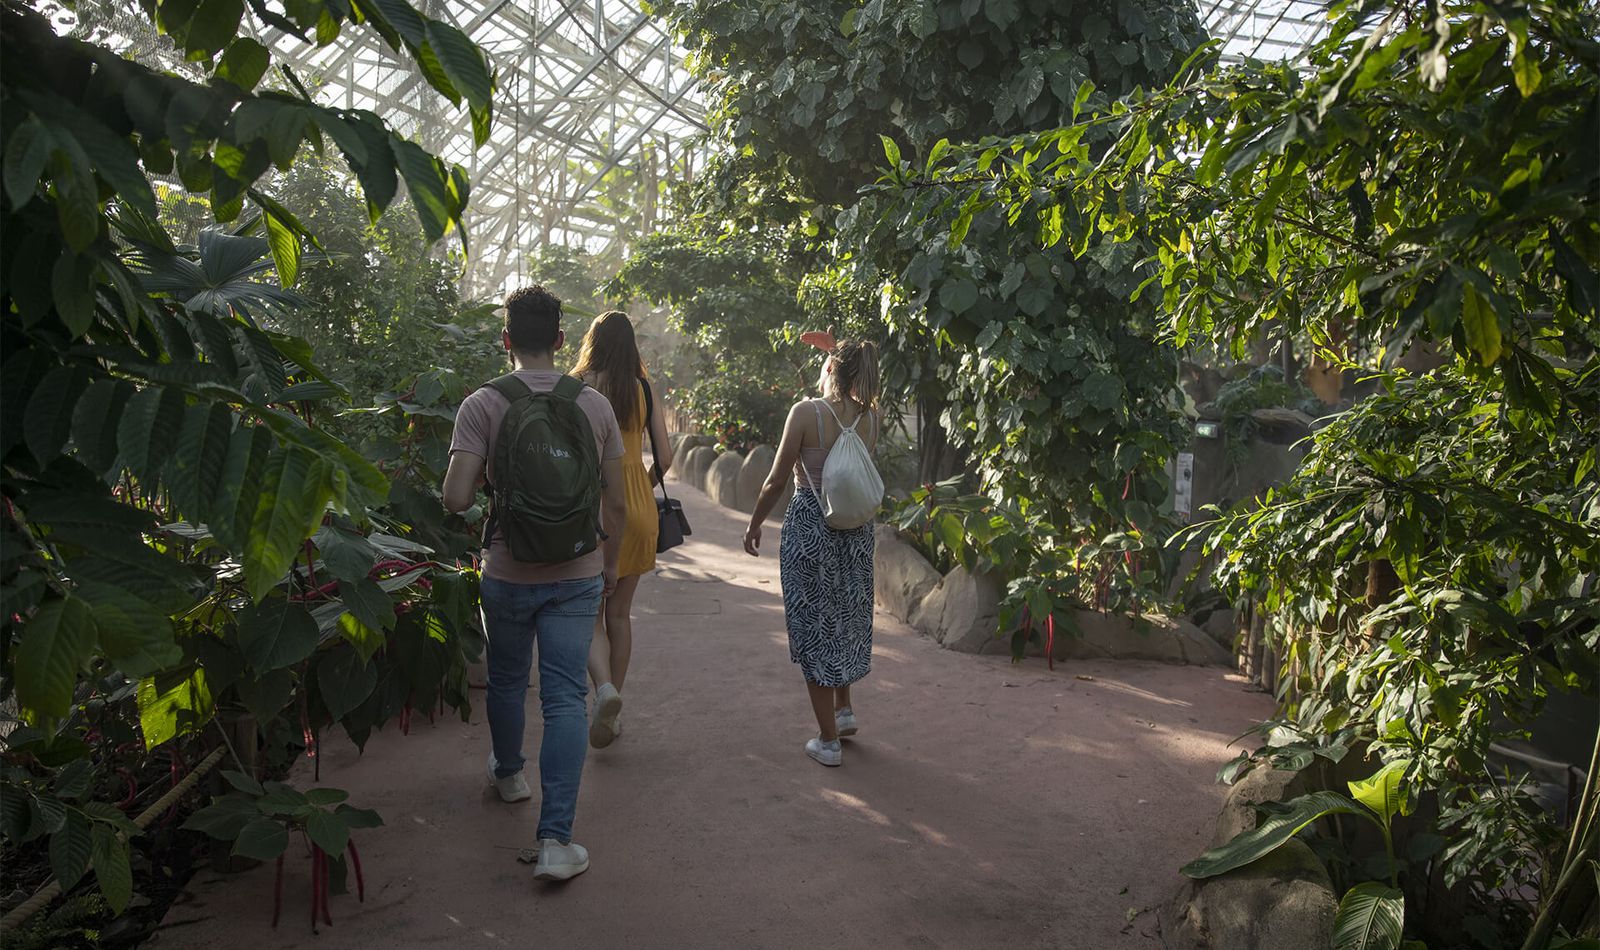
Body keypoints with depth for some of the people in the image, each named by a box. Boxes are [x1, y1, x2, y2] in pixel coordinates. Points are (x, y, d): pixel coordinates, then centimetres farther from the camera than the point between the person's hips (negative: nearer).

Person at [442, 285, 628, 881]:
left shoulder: (483, 405, -9)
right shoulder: (595, 405, -3)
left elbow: (456, 498, -17)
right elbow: (617, 503, 1)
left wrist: (485, 480, 6)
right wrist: (610, 564, 15)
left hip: (507, 574, 0)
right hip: (578, 576, 0)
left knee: (506, 680, 23)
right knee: (565, 698, 2)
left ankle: (508, 773, 47)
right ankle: (555, 839, -3)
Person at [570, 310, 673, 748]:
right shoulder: (642, 390, 3)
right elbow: (664, 458, 1)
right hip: (637, 510, 3)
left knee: (589, 613, 5)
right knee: (619, 613, 14)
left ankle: (604, 689, -20)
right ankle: (613, 710, 20)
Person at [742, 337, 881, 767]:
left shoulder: (806, 412, -13)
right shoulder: (870, 416, 0)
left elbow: (777, 480, -10)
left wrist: (755, 523, 5)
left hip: (809, 525, -5)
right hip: (856, 527, 5)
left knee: (813, 623, 4)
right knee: (846, 616, 24)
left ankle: (828, 740, 10)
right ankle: (845, 708, 32)